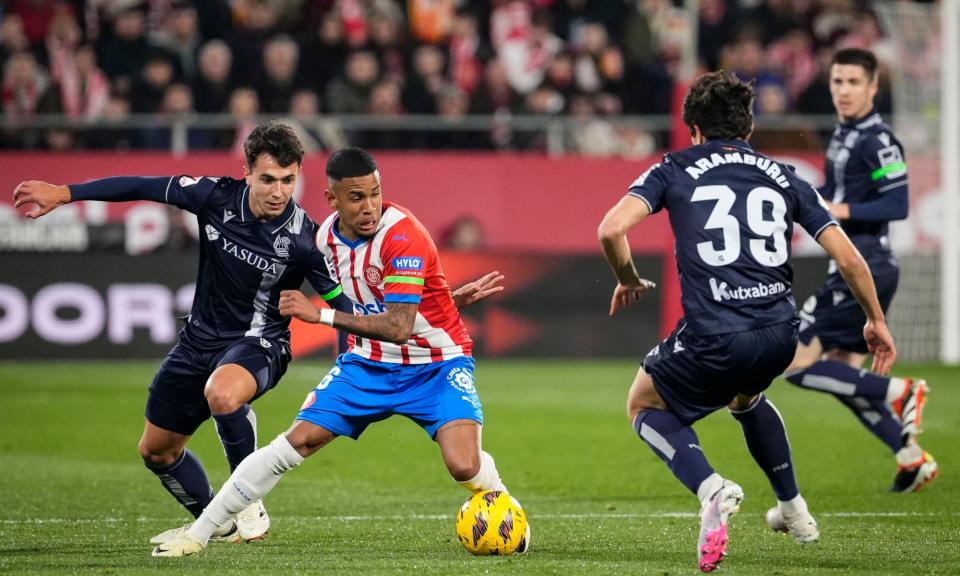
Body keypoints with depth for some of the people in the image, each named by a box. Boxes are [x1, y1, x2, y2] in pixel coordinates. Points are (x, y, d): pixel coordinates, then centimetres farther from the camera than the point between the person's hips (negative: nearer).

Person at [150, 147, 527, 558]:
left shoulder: (402, 235, -27)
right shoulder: (327, 235, -5)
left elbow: (398, 327, -34)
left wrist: (321, 316, -35)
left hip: (436, 365, -5)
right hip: (368, 362, 5)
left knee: (464, 466, -25)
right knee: (297, 442, -6)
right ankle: (197, 534, 2)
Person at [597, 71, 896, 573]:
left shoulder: (674, 170, 8)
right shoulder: (782, 178, 17)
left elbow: (612, 229, -7)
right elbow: (849, 258, 12)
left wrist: (628, 282, 13)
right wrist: (876, 321, 26)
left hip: (713, 338, -5)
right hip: (780, 336, 5)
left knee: (644, 405, 23)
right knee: (745, 396, 40)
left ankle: (710, 489, -5)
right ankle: (793, 510, 40)